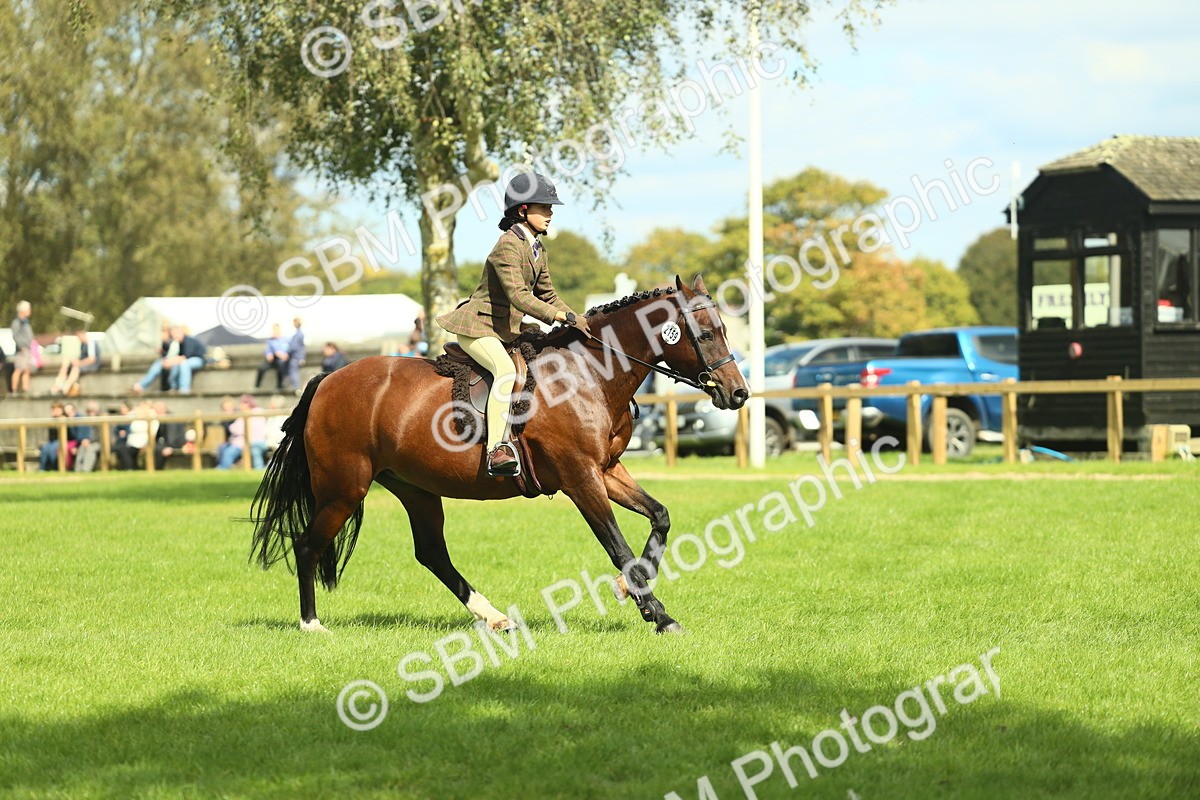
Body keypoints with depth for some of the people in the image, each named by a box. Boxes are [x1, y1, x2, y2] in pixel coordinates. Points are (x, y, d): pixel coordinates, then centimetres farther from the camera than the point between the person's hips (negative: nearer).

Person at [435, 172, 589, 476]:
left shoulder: (537, 249, 11)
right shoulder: (508, 246, -18)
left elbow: (547, 296, 17)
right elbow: (519, 297, -28)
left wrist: (577, 320, 1)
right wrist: (566, 318, -29)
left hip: (509, 330, 10)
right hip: (478, 326, -10)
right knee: (505, 369, -35)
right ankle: (496, 450, -42)